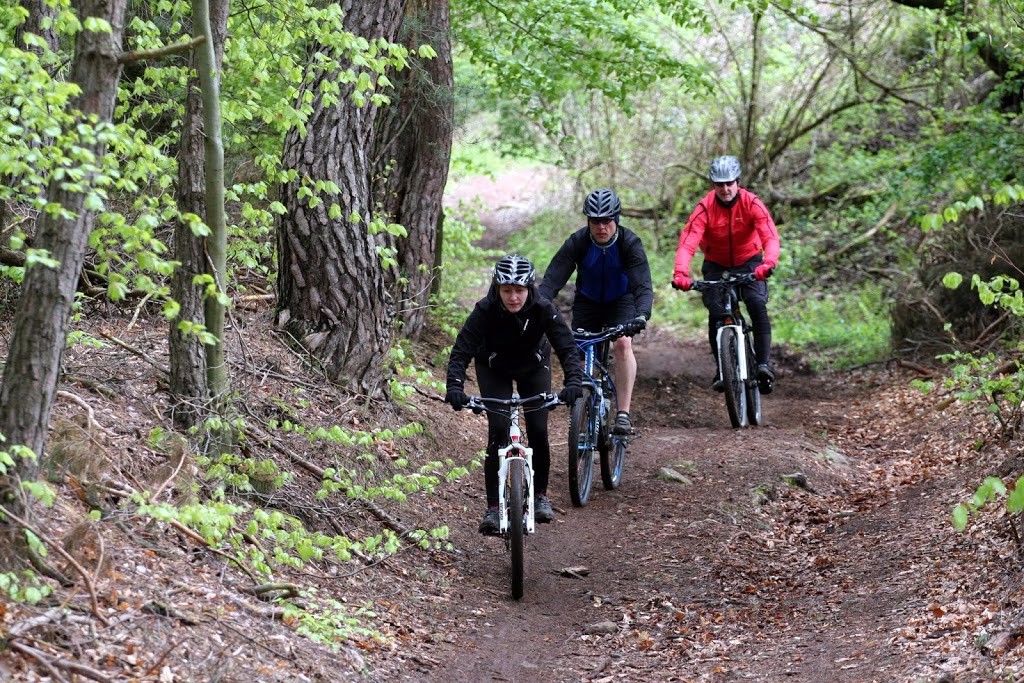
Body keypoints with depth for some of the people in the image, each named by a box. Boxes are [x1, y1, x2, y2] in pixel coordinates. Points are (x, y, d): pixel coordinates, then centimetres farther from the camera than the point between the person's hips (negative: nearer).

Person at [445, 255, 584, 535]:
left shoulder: (543, 309, -31)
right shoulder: (485, 310, -32)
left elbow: (568, 348, -35)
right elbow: (461, 350, -36)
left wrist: (573, 382, -53)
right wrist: (455, 386, -52)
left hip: (534, 367, 1)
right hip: (494, 369, -1)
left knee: (538, 430, -9)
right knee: (498, 430, -16)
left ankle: (540, 495, 14)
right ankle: (493, 507, -10)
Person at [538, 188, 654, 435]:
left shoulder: (630, 243, -27)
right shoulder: (577, 243, -25)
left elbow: (643, 285, -36)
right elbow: (551, 280, -31)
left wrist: (642, 315, -56)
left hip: (621, 301, -2)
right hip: (587, 301, 2)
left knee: (623, 344, -26)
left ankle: (623, 414, -26)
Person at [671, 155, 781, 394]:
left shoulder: (752, 203, -21)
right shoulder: (705, 208, -21)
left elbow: (771, 236, -33)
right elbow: (687, 242, -33)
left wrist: (769, 263, -54)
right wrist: (680, 273, -52)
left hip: (749, 263, 0)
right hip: (716, 266, 0)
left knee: (757, 304, -25)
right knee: (716, 313, -18)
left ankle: (764, 364, -24)